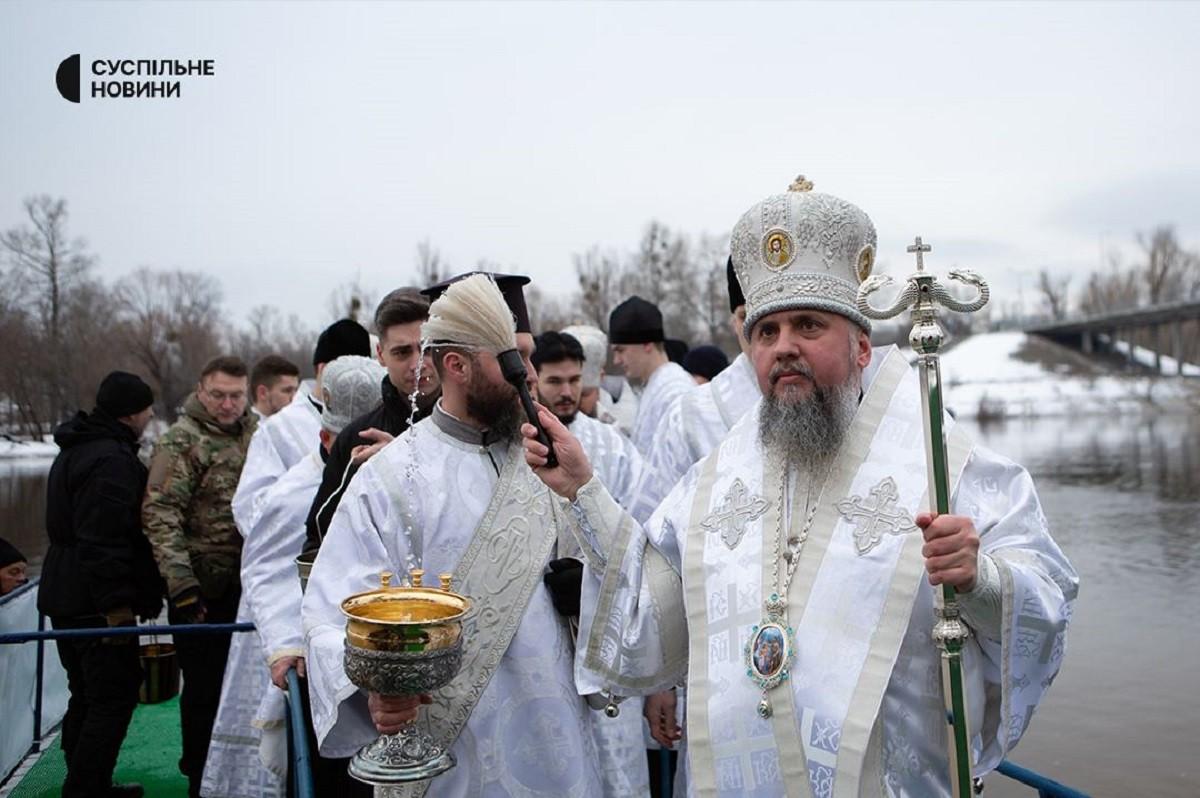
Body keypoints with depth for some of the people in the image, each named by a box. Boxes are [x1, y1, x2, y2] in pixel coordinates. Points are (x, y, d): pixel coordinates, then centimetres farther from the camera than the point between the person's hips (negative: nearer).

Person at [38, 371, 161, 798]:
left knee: (87, 695, 19)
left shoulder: (75, 450, 16)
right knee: (114, 697, -4)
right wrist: (117, 603, -23)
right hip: (95, 603, -11)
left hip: (66, 598, 11)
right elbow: (104, 540, -25)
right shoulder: (112, 459, -20)